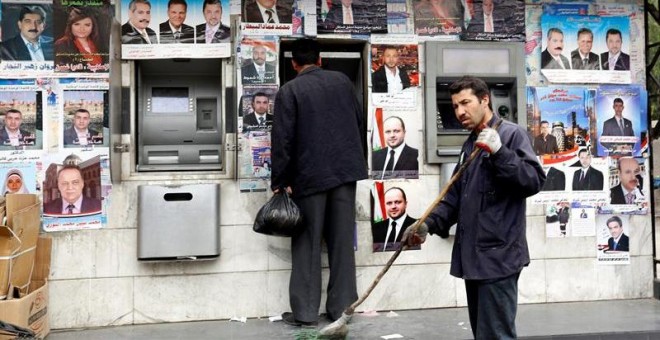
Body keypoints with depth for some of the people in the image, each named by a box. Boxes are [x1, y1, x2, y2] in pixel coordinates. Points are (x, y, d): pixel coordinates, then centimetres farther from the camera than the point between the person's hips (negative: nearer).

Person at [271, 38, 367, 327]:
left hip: (311, 174, -4)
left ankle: (305, 311, 6)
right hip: (346, 169, 4)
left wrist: (280, 181, -4)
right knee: (342, 241, 9)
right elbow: (359, 121, 15)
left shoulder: (289, 90, -3)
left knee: (307, 243, 4)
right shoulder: (342, 81, 10)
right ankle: (342, 306, 14)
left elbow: (283, 139, -9)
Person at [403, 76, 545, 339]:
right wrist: (429, 223, 5)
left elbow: (534, 181, -16)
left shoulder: (511, 134, -5)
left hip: (497, 256, -8)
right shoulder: (470, 144, 18)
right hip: (473, 255, 8)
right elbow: (455, 196, 19)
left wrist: (499, 153, -25)